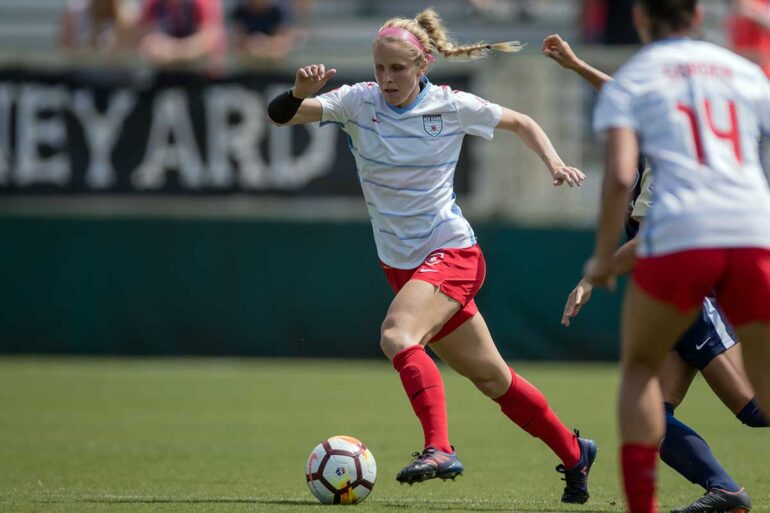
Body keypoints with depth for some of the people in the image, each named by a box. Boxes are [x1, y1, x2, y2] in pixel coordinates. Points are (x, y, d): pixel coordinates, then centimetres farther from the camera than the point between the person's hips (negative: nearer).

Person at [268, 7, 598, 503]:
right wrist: (301, 92, -34)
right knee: (491, 377, 12)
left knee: (397, 336, -31)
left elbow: (521, 122, 8)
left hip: (451, 252, -5)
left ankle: (440, 449, -34)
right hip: (402, 264, 5)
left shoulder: (453, 106, -9)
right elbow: (281, 114, -13)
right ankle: (574, 453, 28)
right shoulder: (359, 101, -4)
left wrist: (554, 162, -8)